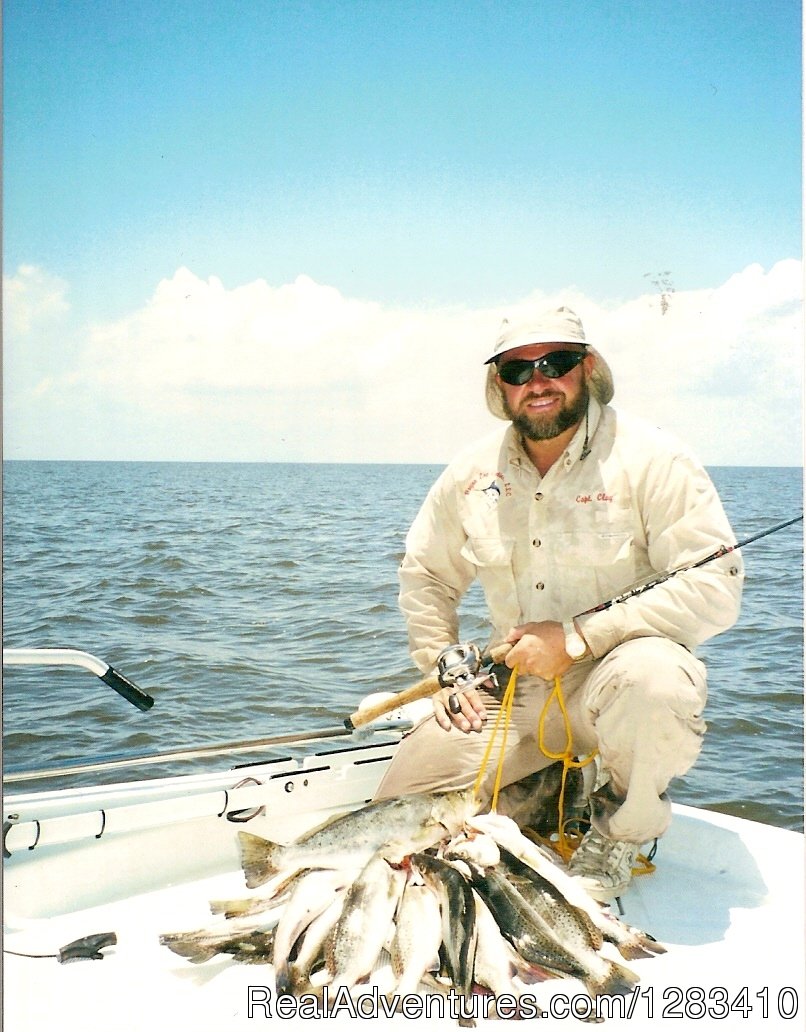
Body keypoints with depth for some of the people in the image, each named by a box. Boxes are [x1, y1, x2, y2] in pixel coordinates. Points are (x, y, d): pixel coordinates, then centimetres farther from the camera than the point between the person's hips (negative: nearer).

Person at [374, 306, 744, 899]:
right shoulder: (472, 473, 2)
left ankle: (621, 829, -7)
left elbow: (715, 588, -20)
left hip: (616, 672, -4)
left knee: (651, 677, -39)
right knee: (401, 807, -5)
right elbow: (425, 573, 15)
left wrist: (577, 638, -23)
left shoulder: (650, 459, -13)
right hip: (513, 690, 4)